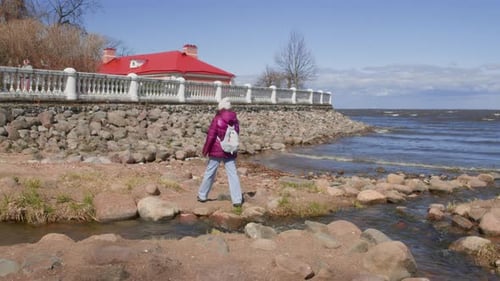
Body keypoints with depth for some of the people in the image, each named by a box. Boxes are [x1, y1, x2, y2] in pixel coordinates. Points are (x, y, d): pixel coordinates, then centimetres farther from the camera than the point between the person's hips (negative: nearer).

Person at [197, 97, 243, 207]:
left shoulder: (217, 119, -12)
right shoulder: (235, 120, 2)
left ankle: (202, 196, 24)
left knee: (209, 173, 11)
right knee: (233, 174, 3)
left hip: (216, 151, -3)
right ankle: (237, 200, -2)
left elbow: (211, 136, -12)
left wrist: (205, 150, -3)